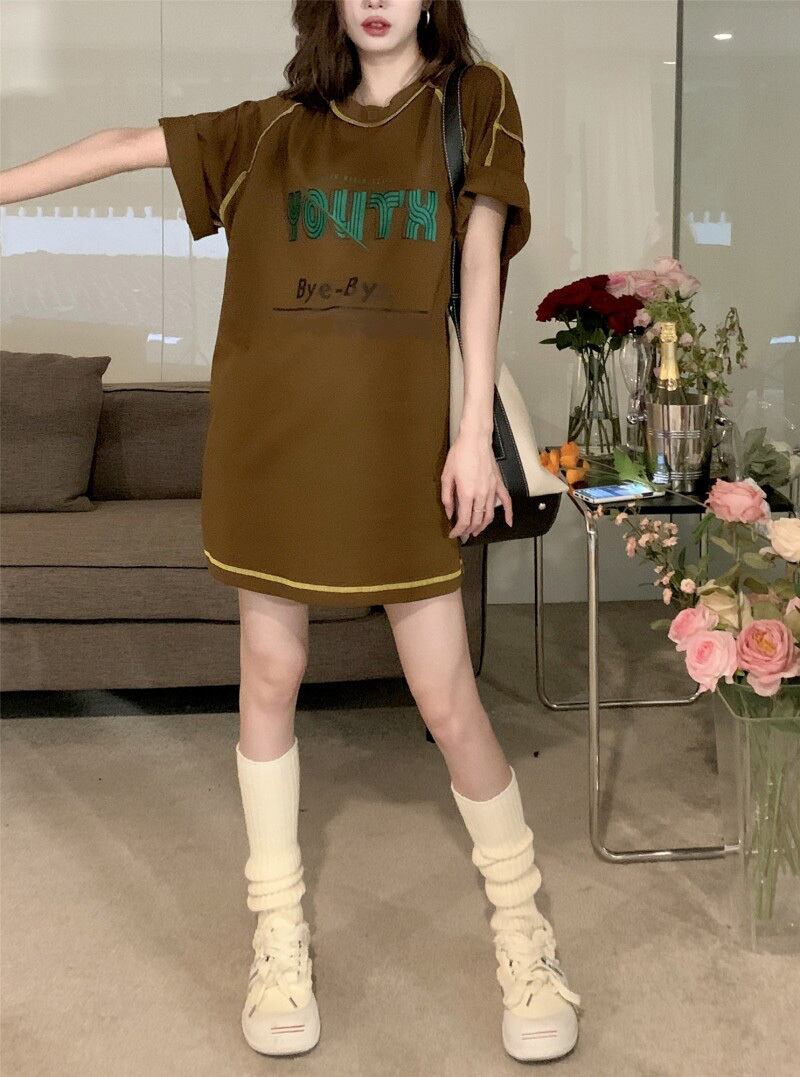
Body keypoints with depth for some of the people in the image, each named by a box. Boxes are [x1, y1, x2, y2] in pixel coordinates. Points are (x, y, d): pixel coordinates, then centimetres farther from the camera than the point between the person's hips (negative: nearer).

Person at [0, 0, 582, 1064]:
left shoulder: (474, 98, 9)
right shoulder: (280, 123, 13)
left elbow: (480, 263, 1)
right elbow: (128, 147, 12)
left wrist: (476, 429, -6)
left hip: (400, 438, -2)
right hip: (274, 434, 3)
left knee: (447, 696, -1)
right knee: (270, 677, 6)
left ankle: (522, 927, 20)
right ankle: (280, 934, 23)